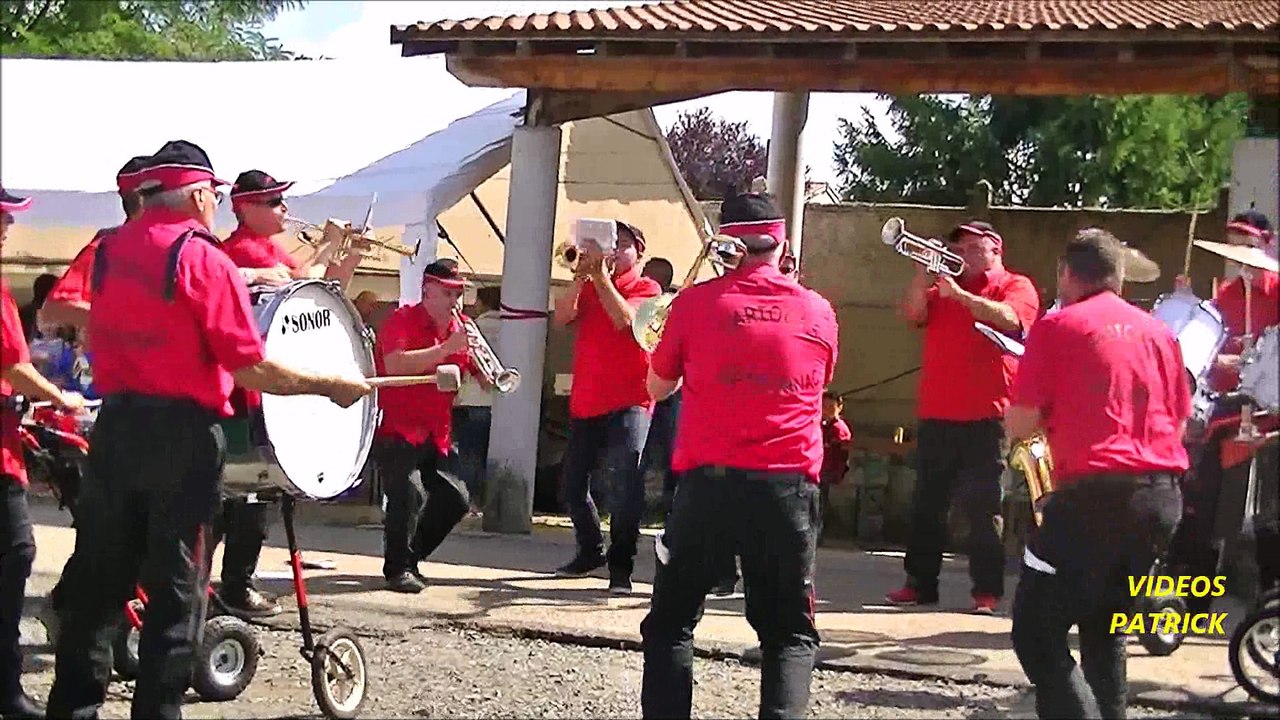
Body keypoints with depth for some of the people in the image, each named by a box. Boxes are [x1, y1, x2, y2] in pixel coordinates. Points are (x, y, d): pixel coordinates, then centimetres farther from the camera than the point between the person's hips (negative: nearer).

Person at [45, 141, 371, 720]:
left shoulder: (111, 249, 8)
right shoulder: (204, 259, -11)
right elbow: (250, 369, -15)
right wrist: (332, 386, -5)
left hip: (115, 425, 6)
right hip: (183, 435, -6)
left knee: (98, 577, 13)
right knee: (177, 587, 4)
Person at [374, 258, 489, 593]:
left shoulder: (458, 328, 11)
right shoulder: (402, 320, -7)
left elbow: (485, 382, 10)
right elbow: (394, 365, -27)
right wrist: (447, 348, -27)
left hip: (436, 435, 7)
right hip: (397, 429, -7)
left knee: (456, 500, 2)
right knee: (410, 493, -23)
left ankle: (409, 558, 20)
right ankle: (398, 568, -9)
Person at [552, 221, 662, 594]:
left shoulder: (646, 289, 1)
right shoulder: (588, 287, 15)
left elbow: (624, 319, -18)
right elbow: (561, 318, -2)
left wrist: (601, 275, -16)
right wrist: (582, 276, -10)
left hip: (628, 402, -6)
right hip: (585, 402, 6)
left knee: (623, 479, -19)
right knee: (573, 484, 12)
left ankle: (621, 565, -13)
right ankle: (591, 550, 32)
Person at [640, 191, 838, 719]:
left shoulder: (696, 302, 0)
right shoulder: (818, 311, 6)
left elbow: (658, 386, 13)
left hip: (709, 479, -1)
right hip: (789, 484, 1)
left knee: (671, 623, 13)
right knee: (790, 633, 11)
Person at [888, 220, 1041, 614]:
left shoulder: (1016, 286, 4)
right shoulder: (944, 286, 19)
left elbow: (1008, 319, -16)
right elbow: (913, 313, 4)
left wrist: (959, 294, -17)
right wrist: (923, 272, -7)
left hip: (985, 417, -5)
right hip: (936, 414, 5)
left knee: (982, 506, -5)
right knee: (927, 502, 8)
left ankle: (987, 590, -2)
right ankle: (920, 582, 14)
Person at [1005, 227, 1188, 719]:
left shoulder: (1058, 327, -1)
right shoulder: (1159, 332, 15)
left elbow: (1019, 425, -3)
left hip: (1096, 493, -6)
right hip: (1162, 494, 7)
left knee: (1036, 633, -3)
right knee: (1104, 625, 22)